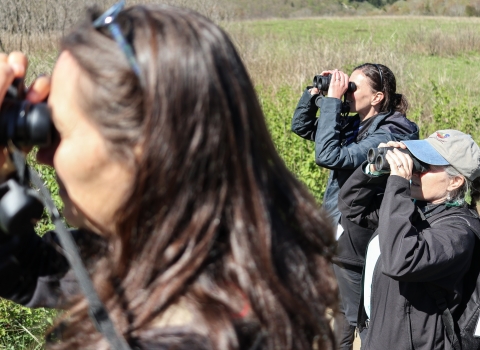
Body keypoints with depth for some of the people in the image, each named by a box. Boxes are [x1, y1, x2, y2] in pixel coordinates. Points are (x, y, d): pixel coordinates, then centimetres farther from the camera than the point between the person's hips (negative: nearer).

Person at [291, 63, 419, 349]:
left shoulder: (389, 134, -19)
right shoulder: (354, 125, 5)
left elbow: (329, 156, -29)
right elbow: (301, 127, 15)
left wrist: (332, 99, -24)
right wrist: (314, 92, 0)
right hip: (337, 232, 8)